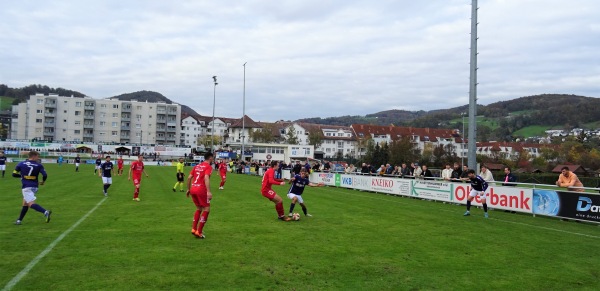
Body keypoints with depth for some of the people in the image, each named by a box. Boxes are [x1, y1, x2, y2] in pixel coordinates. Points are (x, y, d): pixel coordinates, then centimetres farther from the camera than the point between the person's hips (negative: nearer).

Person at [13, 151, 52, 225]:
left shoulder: (21, 164, 0)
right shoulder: (39, 165, -1)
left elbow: (14, 174, 5)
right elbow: (45, 175, -10)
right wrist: (43, 182, 11)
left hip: (26, 187, -3)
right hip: (34, 187, 3)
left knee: (31, 204, -13)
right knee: (25, 204, 18)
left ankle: (46, 212, -36)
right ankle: (19, 220, 23)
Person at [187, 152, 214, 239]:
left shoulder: (197, 166, 17)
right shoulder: (208, 167, -3)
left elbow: (189, 177, 14)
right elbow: (206, 178, -19)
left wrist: (188, 189, 22)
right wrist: (208, 192, -25)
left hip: (193, 189, 7)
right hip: (201, 190, -7)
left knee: (199, 208, 22)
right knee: (206, 209, 5)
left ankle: (194, 229, 15)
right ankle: (199, 232, 1)